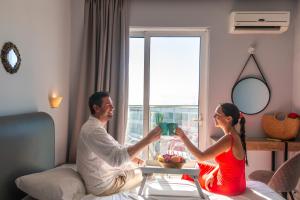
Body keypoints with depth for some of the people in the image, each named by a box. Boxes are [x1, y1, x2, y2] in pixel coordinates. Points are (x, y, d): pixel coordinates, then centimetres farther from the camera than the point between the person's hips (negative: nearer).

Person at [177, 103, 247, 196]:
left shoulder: (228, 138, -28)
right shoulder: (235, 136, 0)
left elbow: (201, 157, -30)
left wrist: (183, 136, -26)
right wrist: (212, 174, -2)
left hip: (229, 187, -8)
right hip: (237, 184, 8)